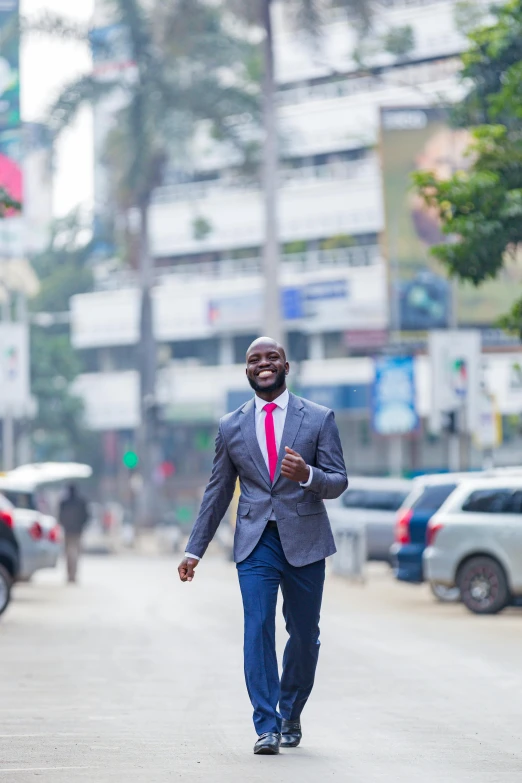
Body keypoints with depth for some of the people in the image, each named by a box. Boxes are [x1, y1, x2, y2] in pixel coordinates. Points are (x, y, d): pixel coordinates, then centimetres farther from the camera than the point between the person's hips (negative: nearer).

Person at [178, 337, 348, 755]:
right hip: (256, 543, 0)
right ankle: (267, 727, -12)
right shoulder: (231, 427, 7)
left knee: (305, 635, 8)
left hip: (304, 541, 0)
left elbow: (339, 481, 0)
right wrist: (195, 549, 11)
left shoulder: (319, 418, 2)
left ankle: (290, 716, 29)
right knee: (258, 629, -13)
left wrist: (307, 475, -22)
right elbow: (218, 492, 13)